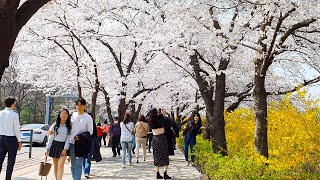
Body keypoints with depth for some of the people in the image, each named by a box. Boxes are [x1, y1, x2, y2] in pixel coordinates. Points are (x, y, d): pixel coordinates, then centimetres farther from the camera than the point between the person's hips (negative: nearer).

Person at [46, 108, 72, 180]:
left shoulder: (69, 126, 0)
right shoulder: (55, 125, 5)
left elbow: (68, 138, -4)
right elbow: (51, 138, 5)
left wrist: (65, 149, -13)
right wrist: (48, 148, 1)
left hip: (63, 147, -2)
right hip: (55, 146, 2)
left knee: (61, 165, -15)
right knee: (55, 166, 8)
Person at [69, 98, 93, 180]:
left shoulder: (88, 118, -1)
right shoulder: (73, 115, 9)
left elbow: (90, 131, -3)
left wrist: (80, 136, -14)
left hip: (81, 144, -4)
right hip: (72, 143, 4)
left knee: (79, 164, -9)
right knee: (73, 164, 10)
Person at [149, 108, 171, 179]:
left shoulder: (151, 122, -2)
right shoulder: (161, 120, -14)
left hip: (155, 139, 4)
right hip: (162, 138, -4)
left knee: (157, 157, 11)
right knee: (165, 156, 3)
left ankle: (158, 174, 12)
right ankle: (165, 174, -2)